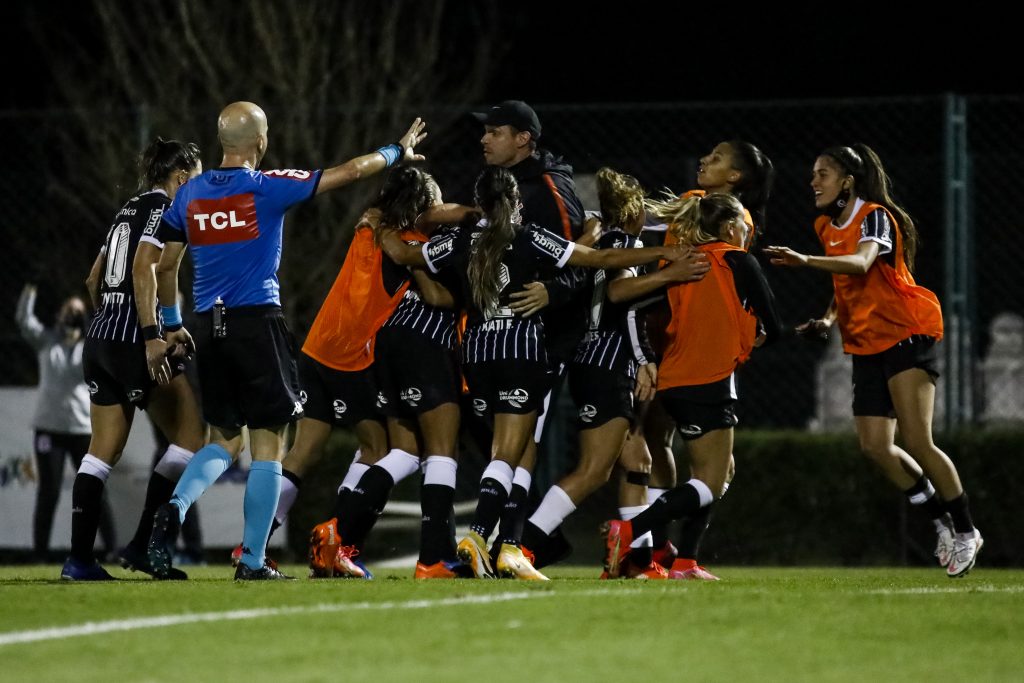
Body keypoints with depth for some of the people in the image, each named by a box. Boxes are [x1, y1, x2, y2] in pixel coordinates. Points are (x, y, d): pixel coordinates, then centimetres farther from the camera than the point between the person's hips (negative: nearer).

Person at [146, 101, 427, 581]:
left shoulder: (190, 194, 7)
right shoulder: (266, 188, -6)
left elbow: (166, 263, 15)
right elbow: (349, 172, -1)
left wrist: (171, 326, 27)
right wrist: (397, 153, 16)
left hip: (209, 327, 5)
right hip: (258, 323, -5)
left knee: (224, 438, 17)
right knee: (268, 445, 2)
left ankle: (175, 507, -10)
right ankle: (253, 561, -1)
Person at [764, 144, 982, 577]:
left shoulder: (874, 216, -13)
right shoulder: (826, 227, 13)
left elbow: (861, 264, -33)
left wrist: (805, 261, -47)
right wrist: (829, 319, 5)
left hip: (906, 333, -8)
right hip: (866, 344, 8)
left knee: (916, 441, -16)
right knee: (874, 446, -3)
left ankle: (965, 532, -4)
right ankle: (943, 522, 11)